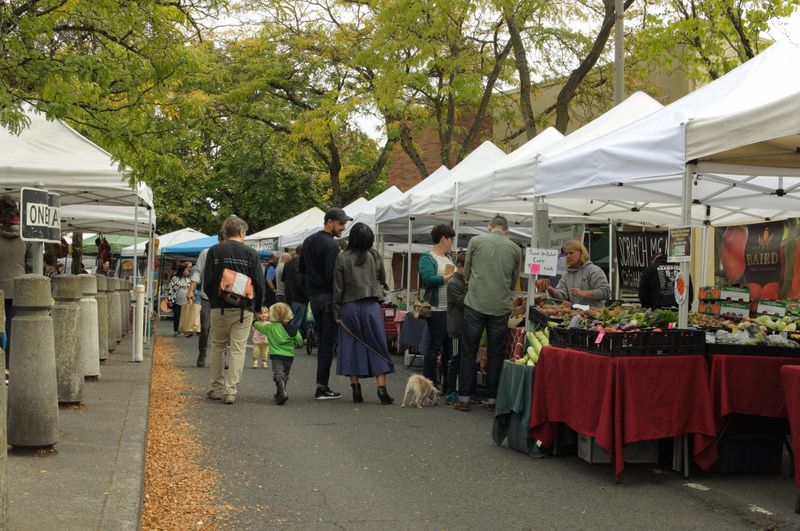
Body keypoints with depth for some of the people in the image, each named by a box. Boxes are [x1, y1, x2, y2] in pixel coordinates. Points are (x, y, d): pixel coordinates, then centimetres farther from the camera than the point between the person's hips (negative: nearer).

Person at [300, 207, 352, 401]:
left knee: (322, 340, 15)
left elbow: (302, 268, 20)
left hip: (313, 296, 9)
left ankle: (322, 385, 16)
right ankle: (322, 388, -5)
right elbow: (332, 275, -22)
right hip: (328, 297, -9)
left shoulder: (309, 241, 13)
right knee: (329, 342, -5)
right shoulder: (331, 245, -16)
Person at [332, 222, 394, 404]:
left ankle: (355, 389, 6)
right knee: (377, 347, 4)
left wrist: (336, 312, 2)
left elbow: (338, 287, -3)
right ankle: (381, 388, -3)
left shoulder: (342, 258, -4)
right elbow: (383, 279, 11)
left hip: (349, 306, 0)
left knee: (351, 346, 6)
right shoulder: (374, 255, -1)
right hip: (371, 305, 0)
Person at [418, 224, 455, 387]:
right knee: (434, 346, -4)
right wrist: (450, 276, -13)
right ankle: (429, 382, 2)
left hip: (452, 309, 8)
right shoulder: (427, 258, -7)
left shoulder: (449, 257, 18)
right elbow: (429, 279, -21)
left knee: (450, 346, 11)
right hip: (437, 309, -8)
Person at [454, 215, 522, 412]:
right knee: (495, 354, 9)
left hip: (475, 304, -1)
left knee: (468, 352, 5)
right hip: (501, 306, 1)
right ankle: (493, 399, 12)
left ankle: (464, 398, 6)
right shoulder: (515, 249, 6)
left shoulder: (476, 241, 2)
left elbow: (466, 272, 9)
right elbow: (514, 282, 14)